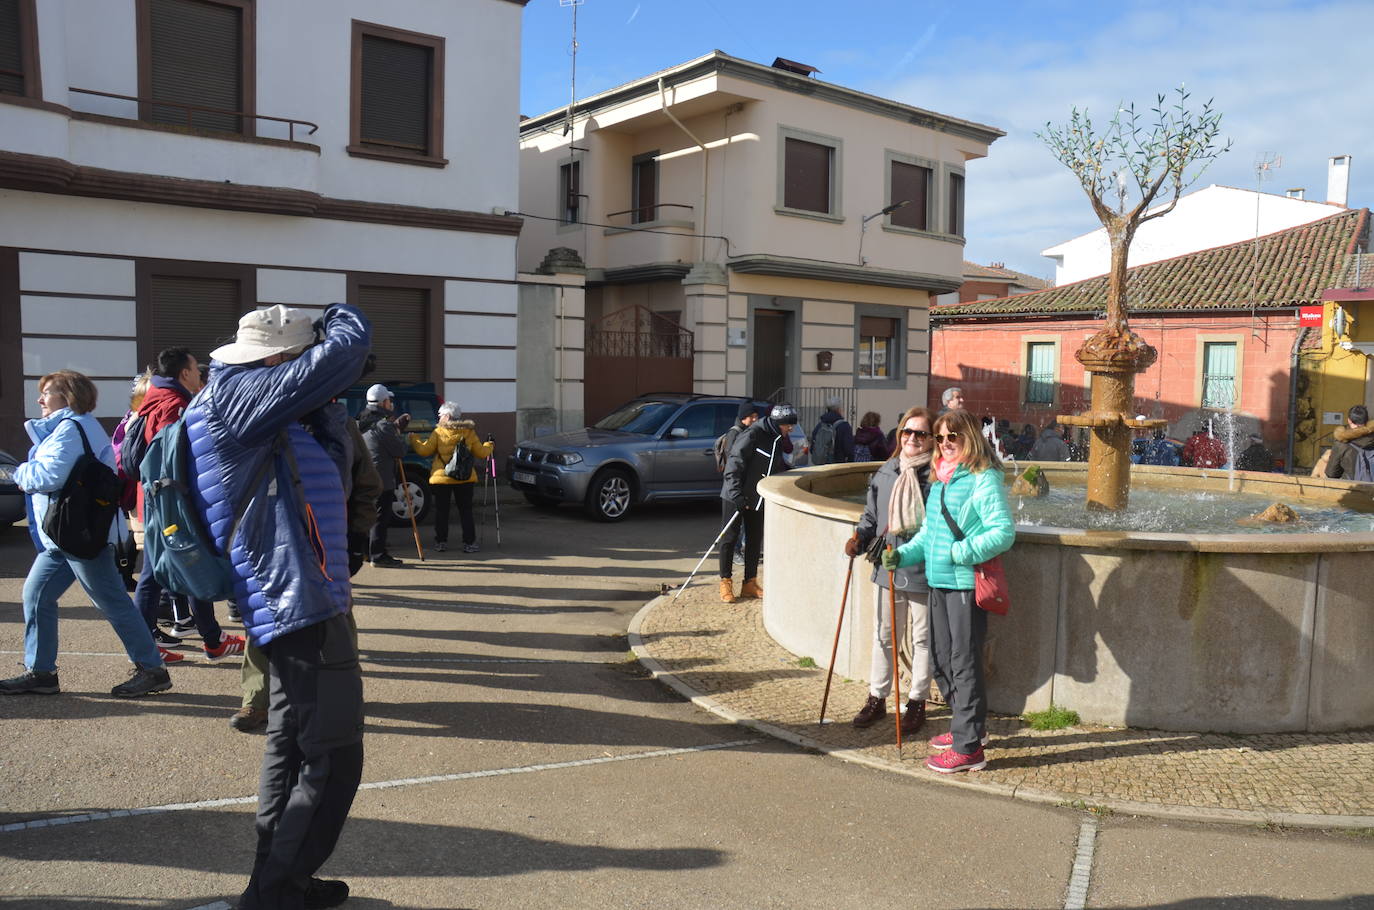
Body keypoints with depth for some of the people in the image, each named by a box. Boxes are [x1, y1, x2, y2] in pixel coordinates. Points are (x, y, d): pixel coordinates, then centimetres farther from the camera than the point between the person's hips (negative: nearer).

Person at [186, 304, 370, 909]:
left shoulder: (271, 418, 13)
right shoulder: (238, 394, -14)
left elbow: (334, 460, 20)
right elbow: (350, 345, -19)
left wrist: (319, 406, 7)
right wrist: (339, 317, 3)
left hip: (292, 603, 11)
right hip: (302, 604, -11)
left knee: (293, 747, 19)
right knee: (333, 762, -5)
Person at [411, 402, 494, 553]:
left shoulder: (438, 432, -5)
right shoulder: (469, 432, 1)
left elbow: (424, 450, -5)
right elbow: (481, 453, 4)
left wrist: (412, 439, 11)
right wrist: (489, 445, 25)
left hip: (441, 478, -1)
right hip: (465, 478, 1)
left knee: (441, 511, 10)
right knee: (466, 511, 7)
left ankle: (441, 542, 12)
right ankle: (469, 543, 4)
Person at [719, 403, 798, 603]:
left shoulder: (777, 441, 8)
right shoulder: (753, 435, -19)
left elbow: (779, 468, 20)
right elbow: (734, 464, -21)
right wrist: (737, 494, -25)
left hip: (757, 498, 8)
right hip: (735, 496, -8)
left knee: (755, 539, 11)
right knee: (730, 537, 0)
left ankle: (750, 584, 20)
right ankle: (726, 584, 8)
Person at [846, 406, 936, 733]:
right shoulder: (885, 472, 5)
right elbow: (871, 516, 15)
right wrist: (859, 538, -1)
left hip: (924, 573, -5)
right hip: (887, 570, 5)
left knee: (922, 639, 11)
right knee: (883, 636, 15)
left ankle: (917, 702, 27)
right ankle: (877, 698, 29)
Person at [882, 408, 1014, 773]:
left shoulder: (984, 479, -11)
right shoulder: (939, 480, 15)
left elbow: (1004, 531, -18)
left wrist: (961, 553, -23)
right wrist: (903, 554, 6)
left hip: (967, 583, -9)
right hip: (938, 582, 9)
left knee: (964, 662, -3)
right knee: (942, 659, 17)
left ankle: (968, 747, 6)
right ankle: (970, 725, 34)